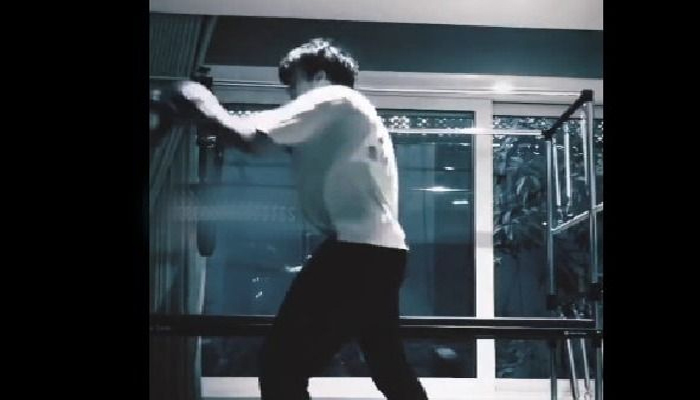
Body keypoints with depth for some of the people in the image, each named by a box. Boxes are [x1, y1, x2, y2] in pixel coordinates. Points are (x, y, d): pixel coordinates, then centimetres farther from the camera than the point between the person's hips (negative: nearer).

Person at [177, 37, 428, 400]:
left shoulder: (331, 99, 0)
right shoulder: (353, 112, 29)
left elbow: (251, 138, -10)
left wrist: (205, 104, 5)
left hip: (357, 248, -11)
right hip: (381, 249, 11)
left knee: (280, 368, -13)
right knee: (389, 368, 19)